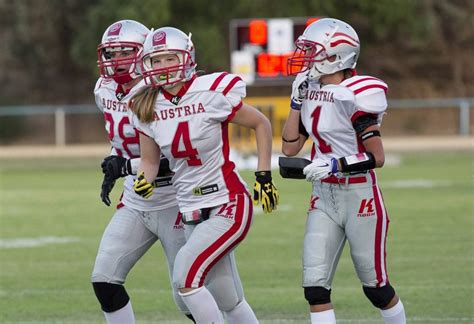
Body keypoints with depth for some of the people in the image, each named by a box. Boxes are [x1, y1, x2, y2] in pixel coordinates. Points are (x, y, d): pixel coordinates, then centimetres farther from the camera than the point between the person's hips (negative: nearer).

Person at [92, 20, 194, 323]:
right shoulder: (105, 91, 3)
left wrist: (126, 165, -30)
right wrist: (113, 170, 9)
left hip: (172, 204, -7)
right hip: (134, 204, 7)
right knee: (104, 280, -2)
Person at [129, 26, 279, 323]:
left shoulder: (212, 93, -13)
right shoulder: (147, 107, 2)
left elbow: (261, 124, 0)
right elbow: (150, 160, 12)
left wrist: (264, 176, -3)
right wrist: (144, 180, -11)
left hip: (228, 205, -6)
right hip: (192, 210, 6)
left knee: (186, 276, -20)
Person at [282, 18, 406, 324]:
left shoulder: (354, 96, -16)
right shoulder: (310, 92, 6)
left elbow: (377, 157, -16)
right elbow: (290, 148, 8)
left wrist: (335, 165, -26)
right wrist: (297, 101, 3)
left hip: (360, 198, -6)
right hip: (324, 198, 6)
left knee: (376, 286, 6)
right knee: (315, 287, -3)